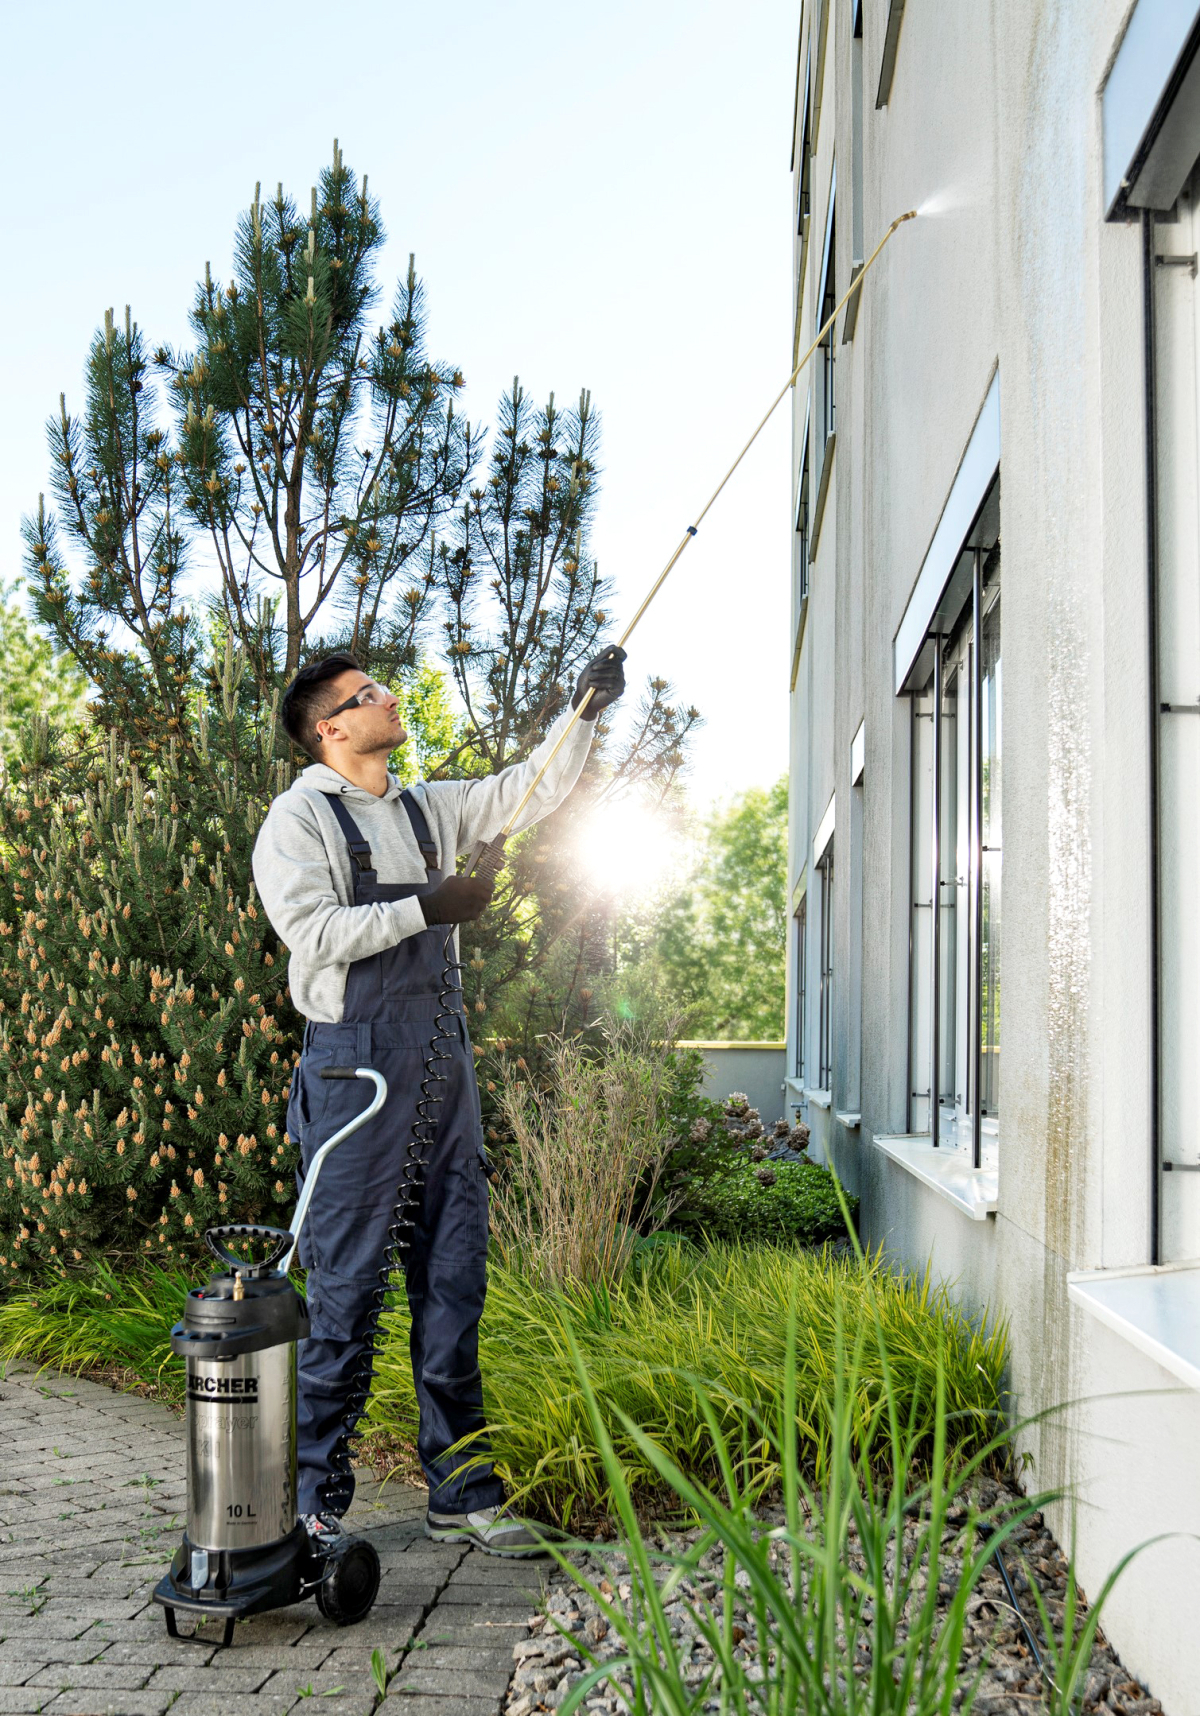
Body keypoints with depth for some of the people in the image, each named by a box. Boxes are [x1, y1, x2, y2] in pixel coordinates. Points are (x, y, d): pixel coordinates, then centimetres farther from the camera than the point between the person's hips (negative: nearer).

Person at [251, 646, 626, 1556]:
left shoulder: (428, 808, 17)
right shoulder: (300, 817, -2)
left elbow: (532, 791, 18)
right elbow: (313, 932, -15)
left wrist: (584, 711, 8)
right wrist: (424, 909, -15)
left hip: (443, 1061, 7)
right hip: (356, 1063, -6)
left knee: (455, 1282, 9)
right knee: (347, 1287, -3)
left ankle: (463, 1494, 18)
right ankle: (312, 1501, 11)